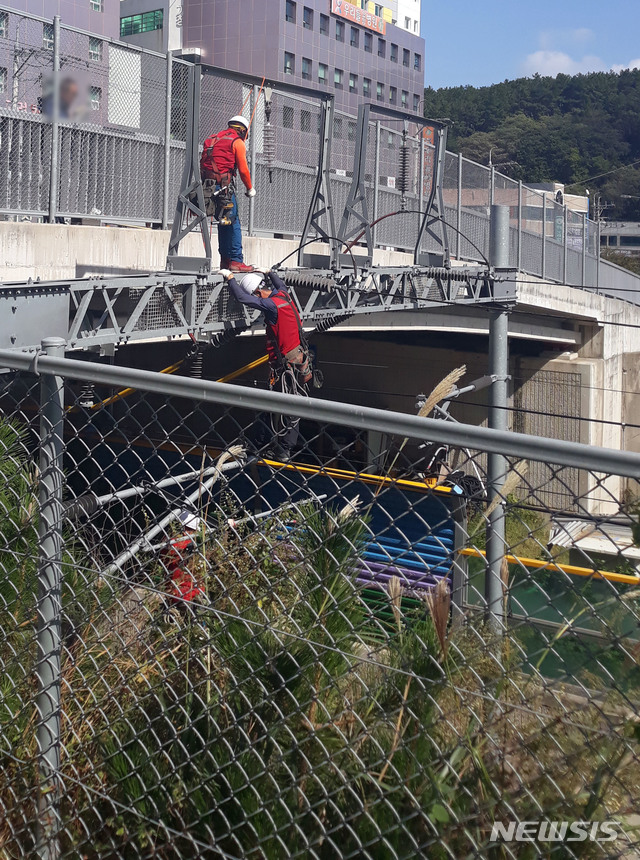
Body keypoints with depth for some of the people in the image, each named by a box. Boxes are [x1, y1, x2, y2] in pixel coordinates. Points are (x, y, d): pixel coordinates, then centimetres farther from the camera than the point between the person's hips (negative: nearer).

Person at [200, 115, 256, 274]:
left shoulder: (213, 140, 22)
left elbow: (203, 164, 18)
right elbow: (243, 170, -3)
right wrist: (250, 189, 10)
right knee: (233, 223, -5)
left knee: (224, 222, 16)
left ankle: (225, 260, 17)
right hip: (224, 186, -7)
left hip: (208, 185, 7)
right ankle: (236, 261, -9)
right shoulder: (237, 142, 1)